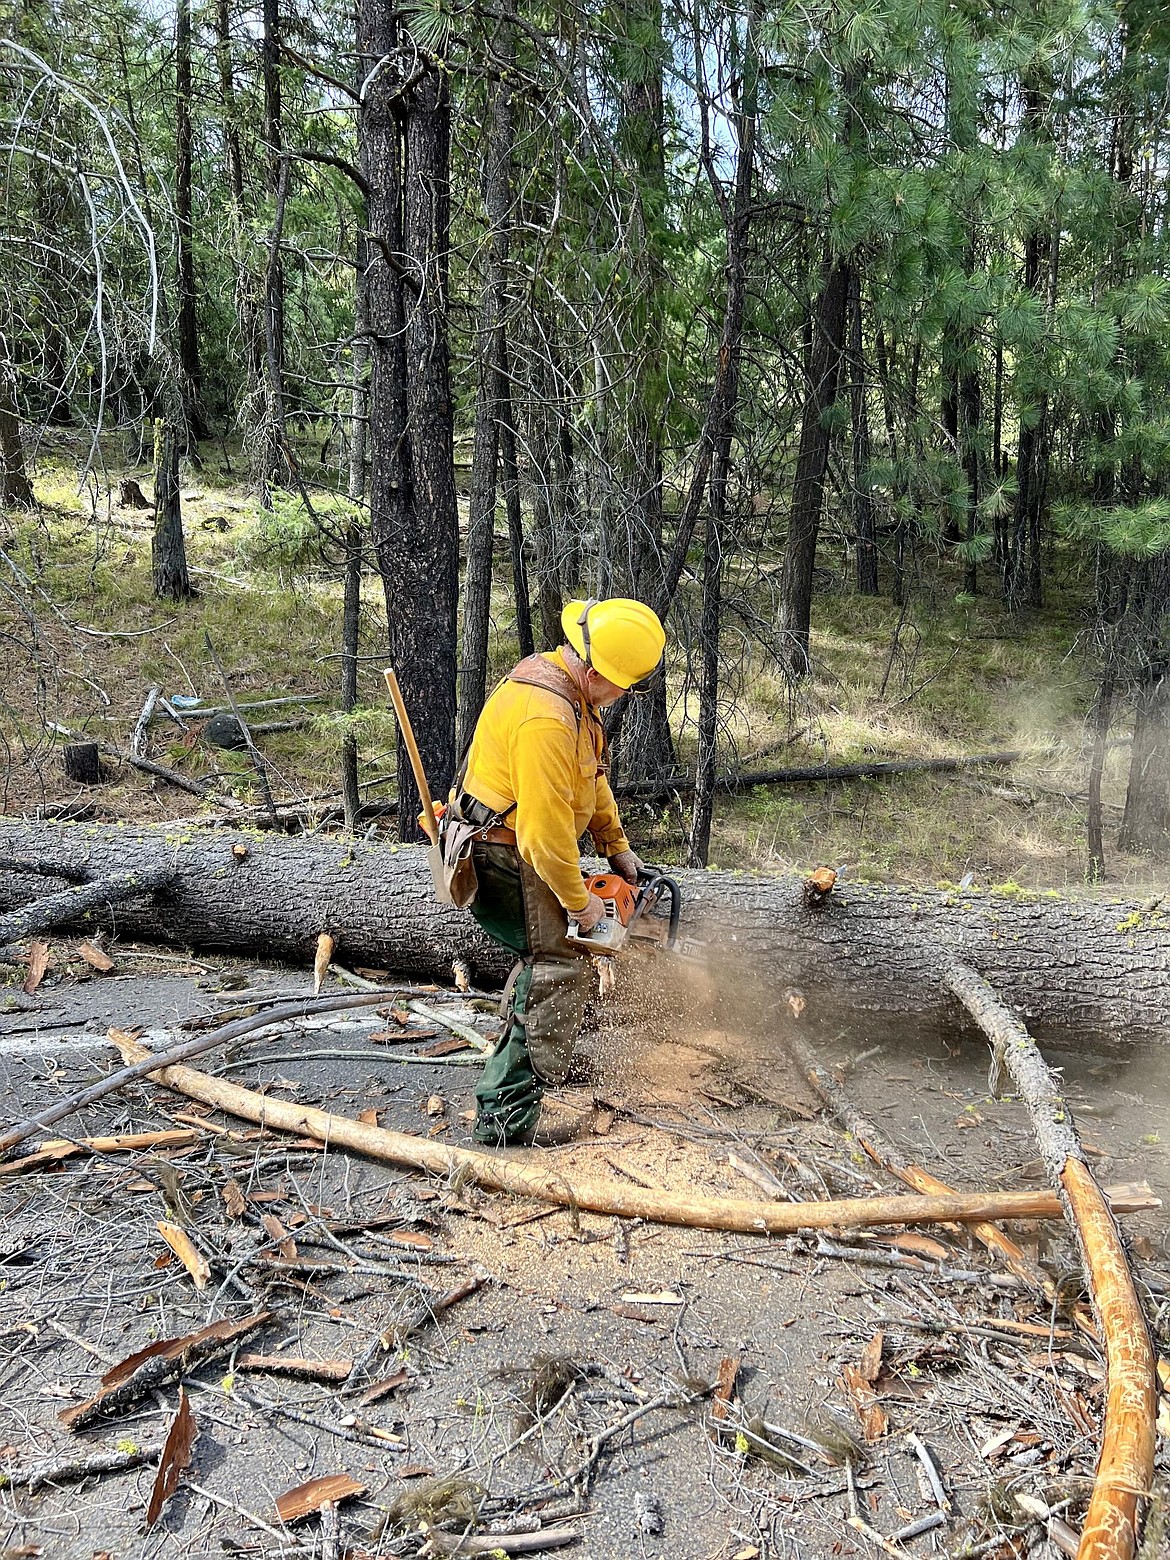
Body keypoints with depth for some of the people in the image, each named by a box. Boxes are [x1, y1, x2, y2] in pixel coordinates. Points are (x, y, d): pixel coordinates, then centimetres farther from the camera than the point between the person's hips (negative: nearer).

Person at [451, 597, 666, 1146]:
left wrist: (618, 848, 17)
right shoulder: (546, 718, -30)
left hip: (516, 849, 10)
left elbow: (592, 778, 16)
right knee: (561, 970, -8)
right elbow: (547, 832, -28)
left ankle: (519, 1061, 38)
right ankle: (508, 1111, -3)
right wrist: (579, 902, -14)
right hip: (499, 859, -10)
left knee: (546, 957, 22)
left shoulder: (568, 686, 4)